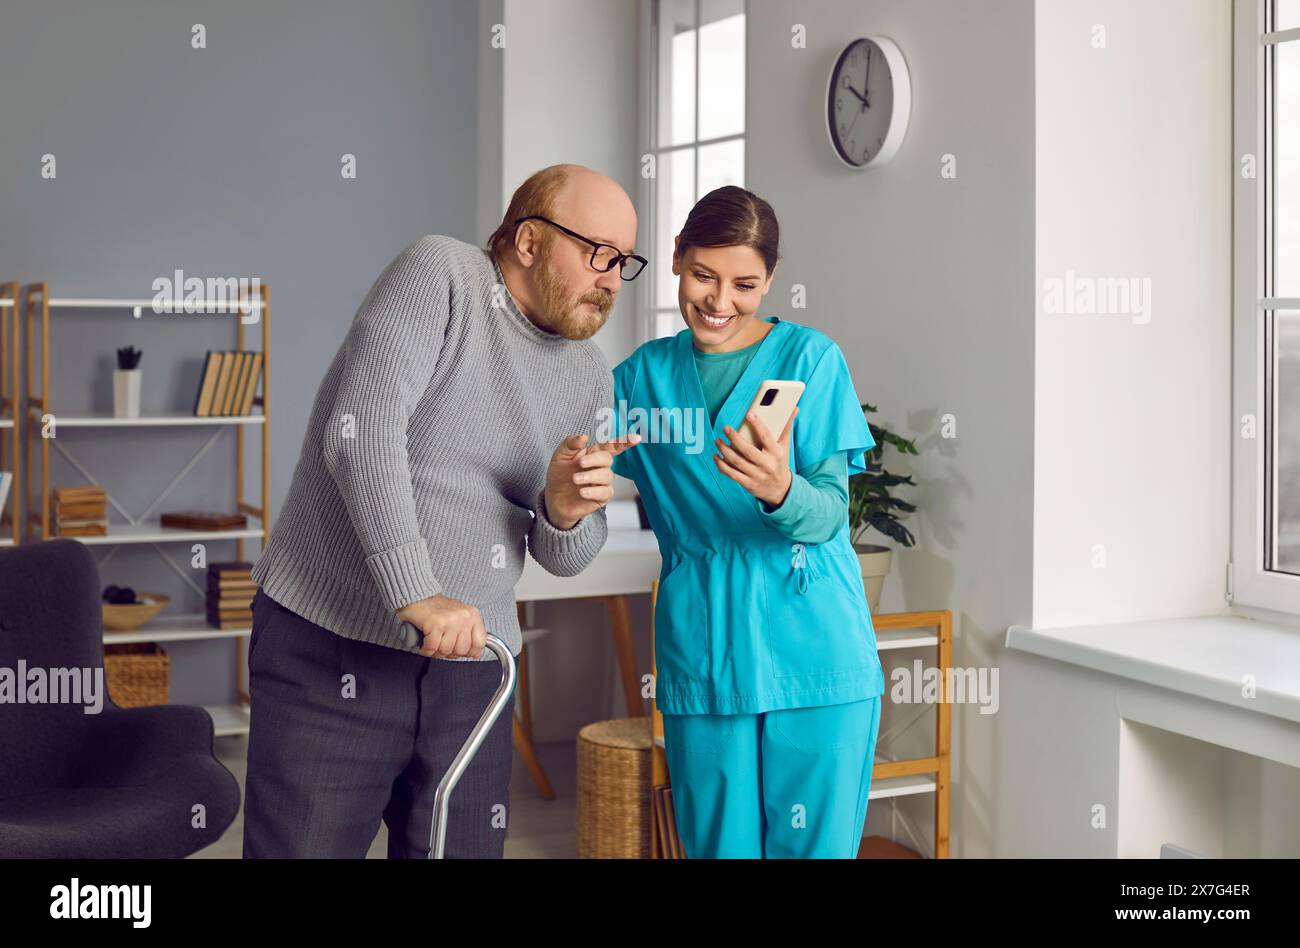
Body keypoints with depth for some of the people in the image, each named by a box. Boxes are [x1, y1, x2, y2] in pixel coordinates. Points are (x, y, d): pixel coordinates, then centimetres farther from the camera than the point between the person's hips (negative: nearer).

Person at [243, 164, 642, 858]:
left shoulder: (589, 374, 12)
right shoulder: (439, 274, -7)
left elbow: (562, 557, 15)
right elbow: (361, 433, -21)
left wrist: (565, 513, -9)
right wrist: (417, 596, -28)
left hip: (469, 662, 6)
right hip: (332, 646, -6)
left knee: (465, 847, 8)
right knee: (304, 846, -5)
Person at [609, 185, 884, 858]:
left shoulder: (810, 357, -2)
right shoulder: (643, 373, 9)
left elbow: (828, 515, -9)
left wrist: (780, 491, -30)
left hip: (812, 654, -2)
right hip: (700, 656, 3)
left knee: (812, 847, 1)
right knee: (717, 847, 8)